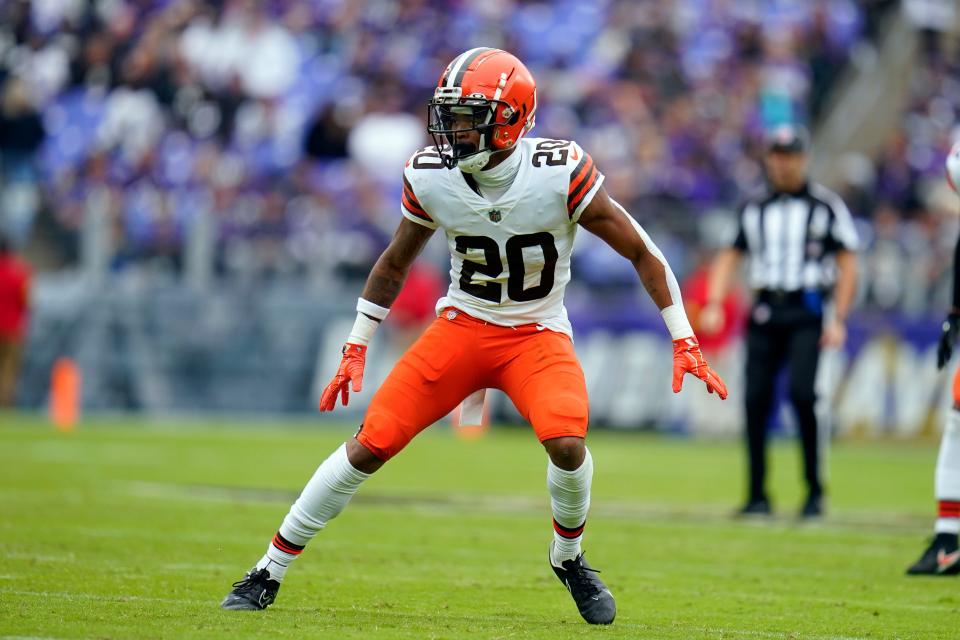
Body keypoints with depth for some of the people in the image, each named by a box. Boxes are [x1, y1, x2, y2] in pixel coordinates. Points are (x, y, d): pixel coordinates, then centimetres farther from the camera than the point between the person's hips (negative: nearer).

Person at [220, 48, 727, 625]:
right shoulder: (431, 178, -11)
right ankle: (269, 572, 4)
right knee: (368, 447, -9)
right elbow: (394, 265, 8)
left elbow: (642, 252, -11)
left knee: (567, 443, -28)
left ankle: (569, 557, 4)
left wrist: (685, 342, -12)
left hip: (538, 334, -2)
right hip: (462, 328, 2)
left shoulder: (561, 174, -21)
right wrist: (355, 350, 8)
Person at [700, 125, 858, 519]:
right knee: (755, 399, -3)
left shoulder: (826, 206, 3)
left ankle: (814, 489, -9)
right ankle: (758, 495, 6)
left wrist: (838, 319, -5)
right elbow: (730, 258, 19)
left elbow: (847, 264, 3)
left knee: (801, 391, -20)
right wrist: (714, 304, 4)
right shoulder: (754, 209, 14)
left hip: (806, 312, -4)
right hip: (764, 311, 4)